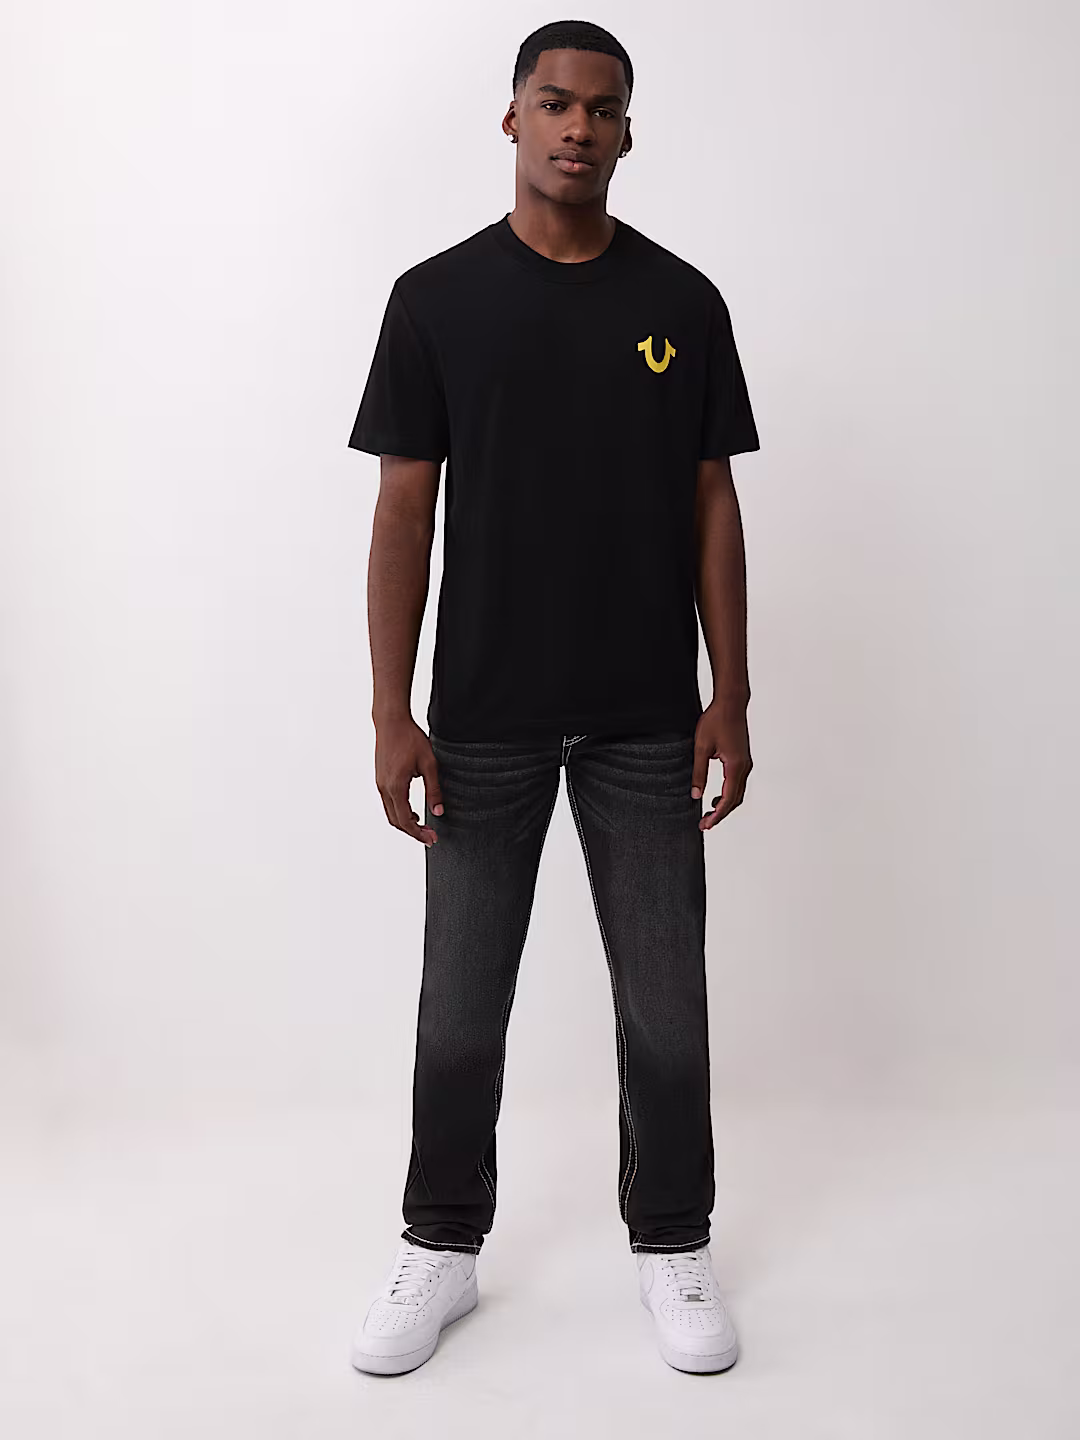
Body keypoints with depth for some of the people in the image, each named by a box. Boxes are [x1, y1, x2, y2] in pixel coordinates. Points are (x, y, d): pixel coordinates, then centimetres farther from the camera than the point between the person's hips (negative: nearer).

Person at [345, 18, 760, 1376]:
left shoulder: (683, 301, 3)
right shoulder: (437, 296, 0)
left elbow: (712, 509, 4)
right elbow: (404, 512, -2)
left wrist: (729, 697, -2)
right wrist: (391, 712, -8)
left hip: (647, 720, 1)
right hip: (485, 721, -1)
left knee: (664, 1000, 8)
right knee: (460, 1006, 9)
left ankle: (671, 1244, 27)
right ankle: (441, 1245, 28)